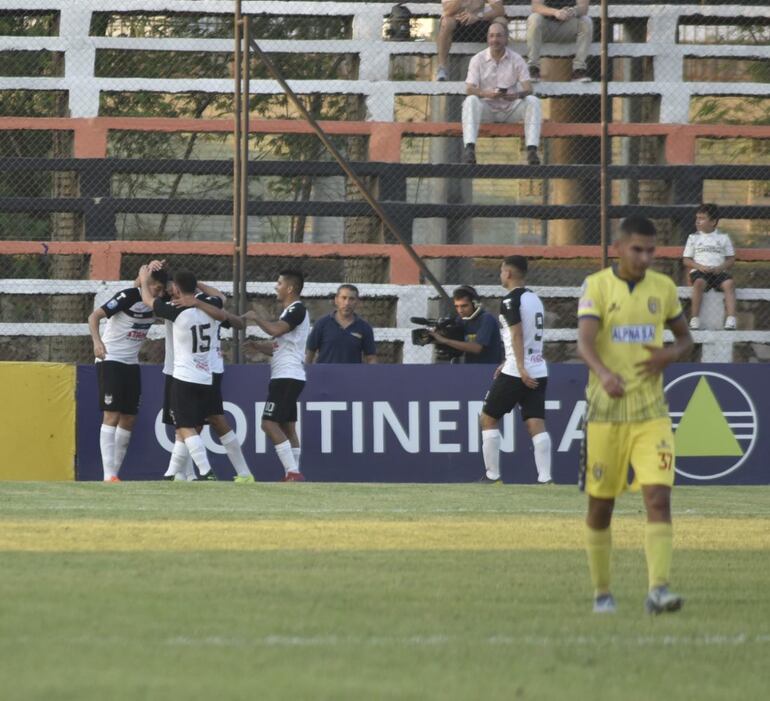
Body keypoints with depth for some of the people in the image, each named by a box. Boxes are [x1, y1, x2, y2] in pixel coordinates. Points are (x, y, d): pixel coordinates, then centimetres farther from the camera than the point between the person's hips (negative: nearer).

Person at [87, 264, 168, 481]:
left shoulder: (157, 303, 3)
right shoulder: (129, 296, -17)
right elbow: (94, 316, -20)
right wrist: (97, 342, -36)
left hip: (131, 365, 8)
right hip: (110, 361, -8)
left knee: (129, 420, 5)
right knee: (112, 415, -13)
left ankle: (115, 472, 11)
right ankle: (108, 475, -17)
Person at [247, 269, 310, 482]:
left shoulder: (297, 309, -11)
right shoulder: (289, 312, 21)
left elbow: (276, 329, -27)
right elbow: (277, 347, 27)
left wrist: (256, 318, -12)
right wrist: (255, 345, 14)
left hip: (287, 377, -11)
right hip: (287, 377, 11)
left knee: (269, 424, -15)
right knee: (287, 427, 10)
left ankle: (293, 472, -19)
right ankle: (293, 474, 10)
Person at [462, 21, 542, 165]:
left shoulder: (516, 60, 2)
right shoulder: (478, 59, 1)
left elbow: (528, 89, -7)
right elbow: (469, 89, -9)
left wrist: (517, 95, -32)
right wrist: (486, 93, -32)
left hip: (510, 108, 1)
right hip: (487, 107, -1)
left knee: (533, 101, -26)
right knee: (471, 101, -32)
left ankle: (532, 150, -37)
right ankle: (469, 147, -45)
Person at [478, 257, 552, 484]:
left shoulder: (510, 301, -9)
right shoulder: (535, 299, 17)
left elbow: (517, 335, -19)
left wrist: (520, 368, -26)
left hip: (517, 373, -7)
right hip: (539, 370, 7)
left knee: (488, 418, 6)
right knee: (536, 423, -1)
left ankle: (492, 475, 7)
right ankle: (545, 477, -12)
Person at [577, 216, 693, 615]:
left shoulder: (663, 288, 7)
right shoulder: (596, 286, -5)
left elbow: (685, 338, 19)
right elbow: (584, 342, -18)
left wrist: (669, 355, -5)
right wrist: (604, 374, -39)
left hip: (651, 413, 2)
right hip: (606, 412, -2)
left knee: (659, 496, -14)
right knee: (601, 506, 6)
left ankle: (658, 589, -19)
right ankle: (602, 592, 21)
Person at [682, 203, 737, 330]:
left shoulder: (723, 238, 14)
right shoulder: (693, 238, 15)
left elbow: (731, 259, 11)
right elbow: (686, 260, 11)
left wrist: (720, 268, -10)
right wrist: (700, 266, -9)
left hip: (718, 272, 0)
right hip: (699, 272, 0)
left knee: (729, 283, -31)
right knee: (699, 283, -36)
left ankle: (731, 320, -39)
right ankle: (695, 320, -36)